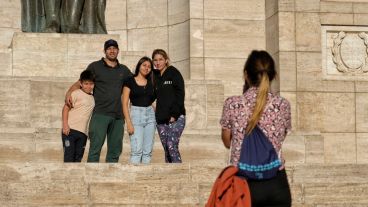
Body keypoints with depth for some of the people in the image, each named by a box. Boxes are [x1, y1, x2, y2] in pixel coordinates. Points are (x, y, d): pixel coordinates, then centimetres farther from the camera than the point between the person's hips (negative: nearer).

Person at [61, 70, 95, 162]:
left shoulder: (93, 98, 13)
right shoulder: (76, 94, -3)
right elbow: (66, 108, -6)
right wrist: (65, 124, -15)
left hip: (83, 132, 5)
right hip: (70, 130, -5)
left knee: (78, 157, 5)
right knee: (69, 156, -6)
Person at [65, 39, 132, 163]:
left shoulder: (124, 70, 16)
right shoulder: (95, 67, 6)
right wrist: (69, 92, -15)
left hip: (118, 115, 4)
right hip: (100, 114, -4)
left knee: (115, 150, 5)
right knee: (95, 147, -11)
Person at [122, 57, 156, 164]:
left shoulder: (151, 83, 12)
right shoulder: (130, 81, -1)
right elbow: (125, 103, -4)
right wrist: (129, 123, -12)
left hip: (150, 115, 5)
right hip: (136, 114, -5)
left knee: (148, 151, 2)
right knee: (137, 150, -14)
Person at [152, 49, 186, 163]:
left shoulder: (174, 73, -2)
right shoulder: (155, 76, 14)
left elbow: (180, 94, -8)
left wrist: (174, 115, -14)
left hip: (175, 118, -6)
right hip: (161, 119, 6)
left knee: (172, 146, -16)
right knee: (166, 149, 4)